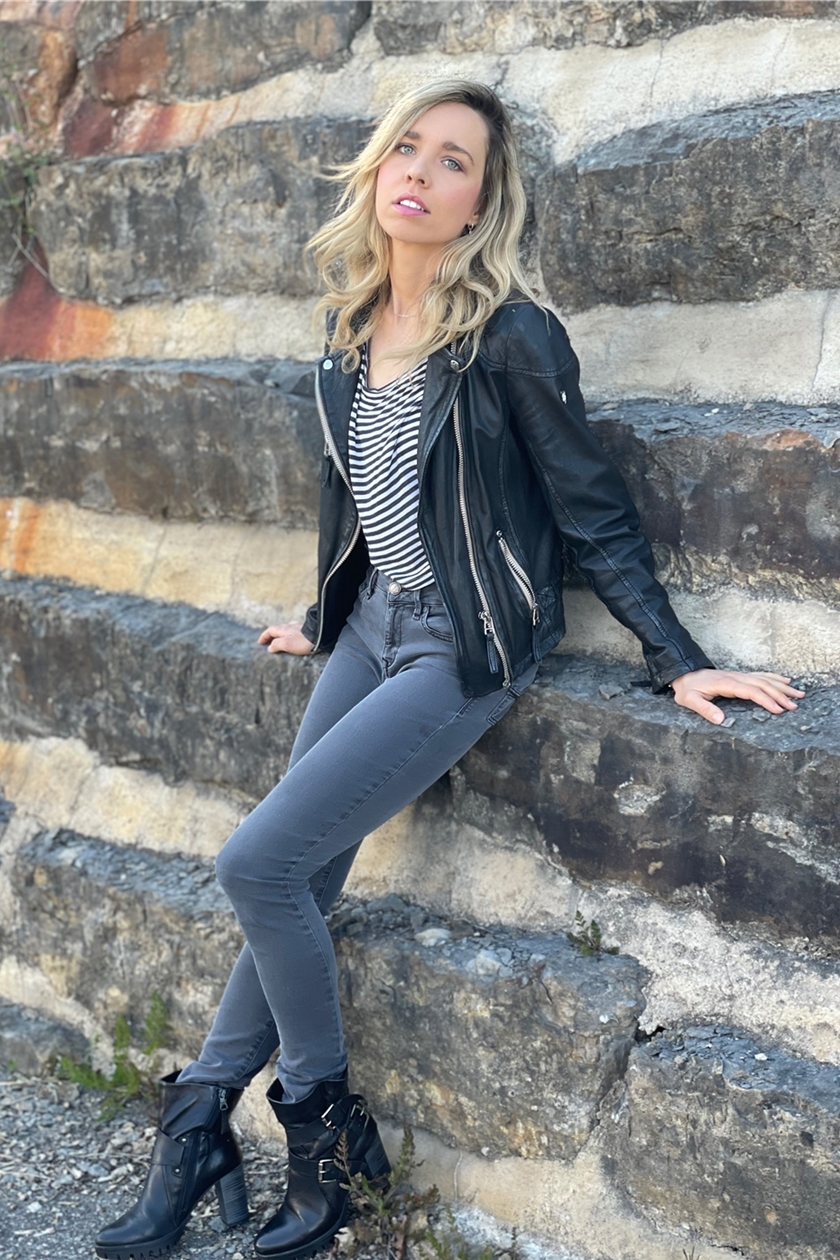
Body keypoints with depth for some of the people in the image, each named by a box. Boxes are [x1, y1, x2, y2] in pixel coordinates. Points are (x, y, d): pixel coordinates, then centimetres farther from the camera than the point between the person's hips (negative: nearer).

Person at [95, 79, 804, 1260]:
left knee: (258, 862, -11)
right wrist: (325, 617, 28)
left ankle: (320, 1122, 11)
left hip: (467, 643, -7)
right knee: (295, 882, 7)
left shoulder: (510, 336, -15)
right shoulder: (352, 328, 5)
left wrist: (679, 660, -10)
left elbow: (592, 509, -9)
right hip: (372, 625, 7)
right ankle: (198, 1135, 20)